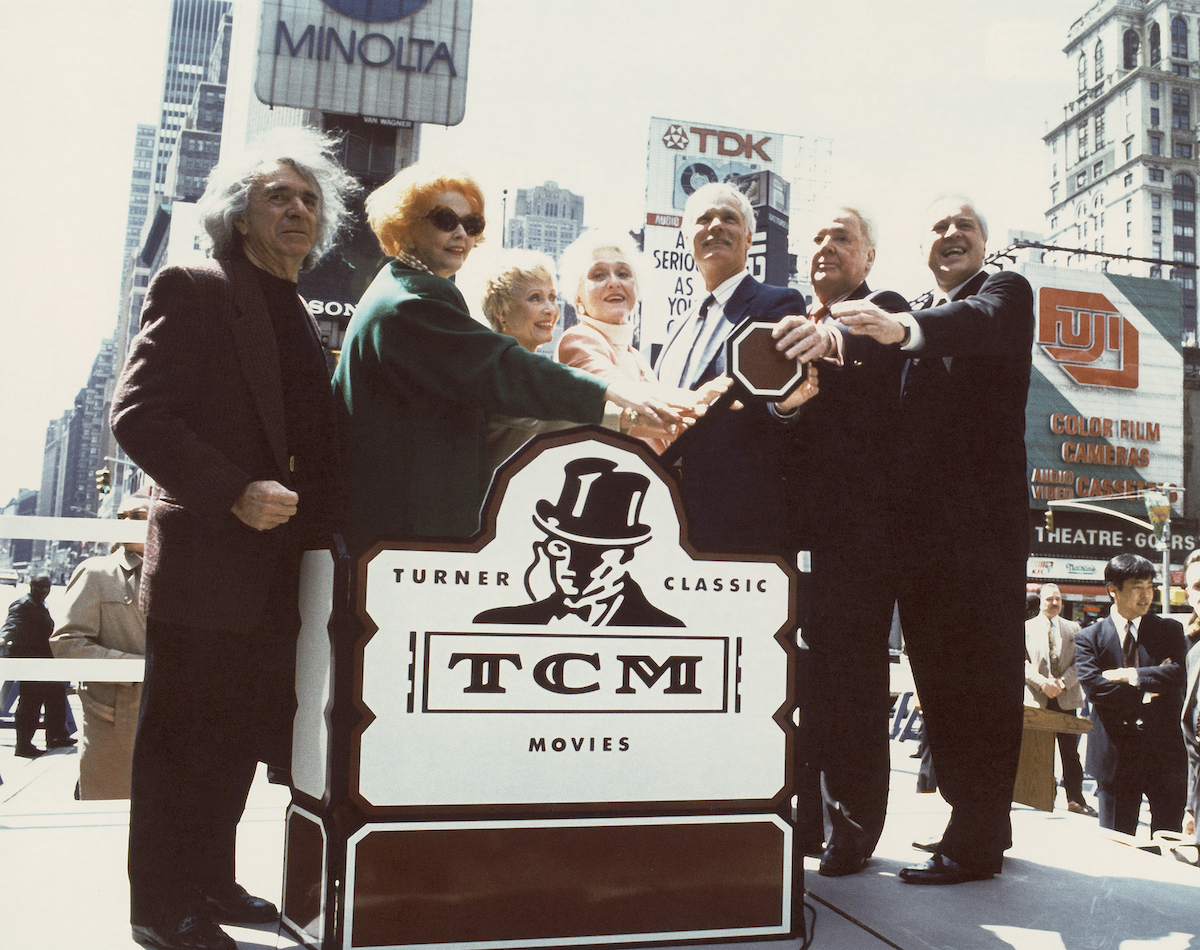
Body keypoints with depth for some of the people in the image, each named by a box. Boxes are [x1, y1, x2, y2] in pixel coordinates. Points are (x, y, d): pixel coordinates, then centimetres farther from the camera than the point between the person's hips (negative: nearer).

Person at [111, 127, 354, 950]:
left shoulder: (303, 318, 17)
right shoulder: (193, 290, -6)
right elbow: (137, 414, -15)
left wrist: (315, 522, 9)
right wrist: (233, 492, -22)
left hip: (275, 568, 7)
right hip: (206, 564, -7)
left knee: (238, 741, 15)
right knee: (182, 743, 4)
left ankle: (211, 882, 31)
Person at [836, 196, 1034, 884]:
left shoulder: (1006, 292, 4)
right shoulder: (911, 319, 23)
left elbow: (978, 324, -21)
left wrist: (901, 328, -42)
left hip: (982, 517, -7)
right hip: (918, 528, 7)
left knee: (981, 675, -4)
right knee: (938, 677, 11)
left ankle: (976, 843, 3)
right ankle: (984, 821, 24)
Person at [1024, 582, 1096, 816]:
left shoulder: (1073, 628, 11)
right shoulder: (1026, 628, 5)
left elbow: (1079, 663, 4)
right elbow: (1023, 662, -2)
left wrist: (1062, 682, -12)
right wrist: (1042, 682, -17)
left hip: (1066, 698, 2)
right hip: (1036, 698, -1)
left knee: (1070, 751, 4)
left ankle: (1075, 799, 10)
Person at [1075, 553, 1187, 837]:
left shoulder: (1170, 630, 7)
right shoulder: (1088, 637, 2)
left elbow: (1180, 674, -11)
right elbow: (1093, 686, -13)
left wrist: (1127, 675, -13)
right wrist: (1149, 689, -12)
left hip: (1166, 752, 1)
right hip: (1116, 758, -1)